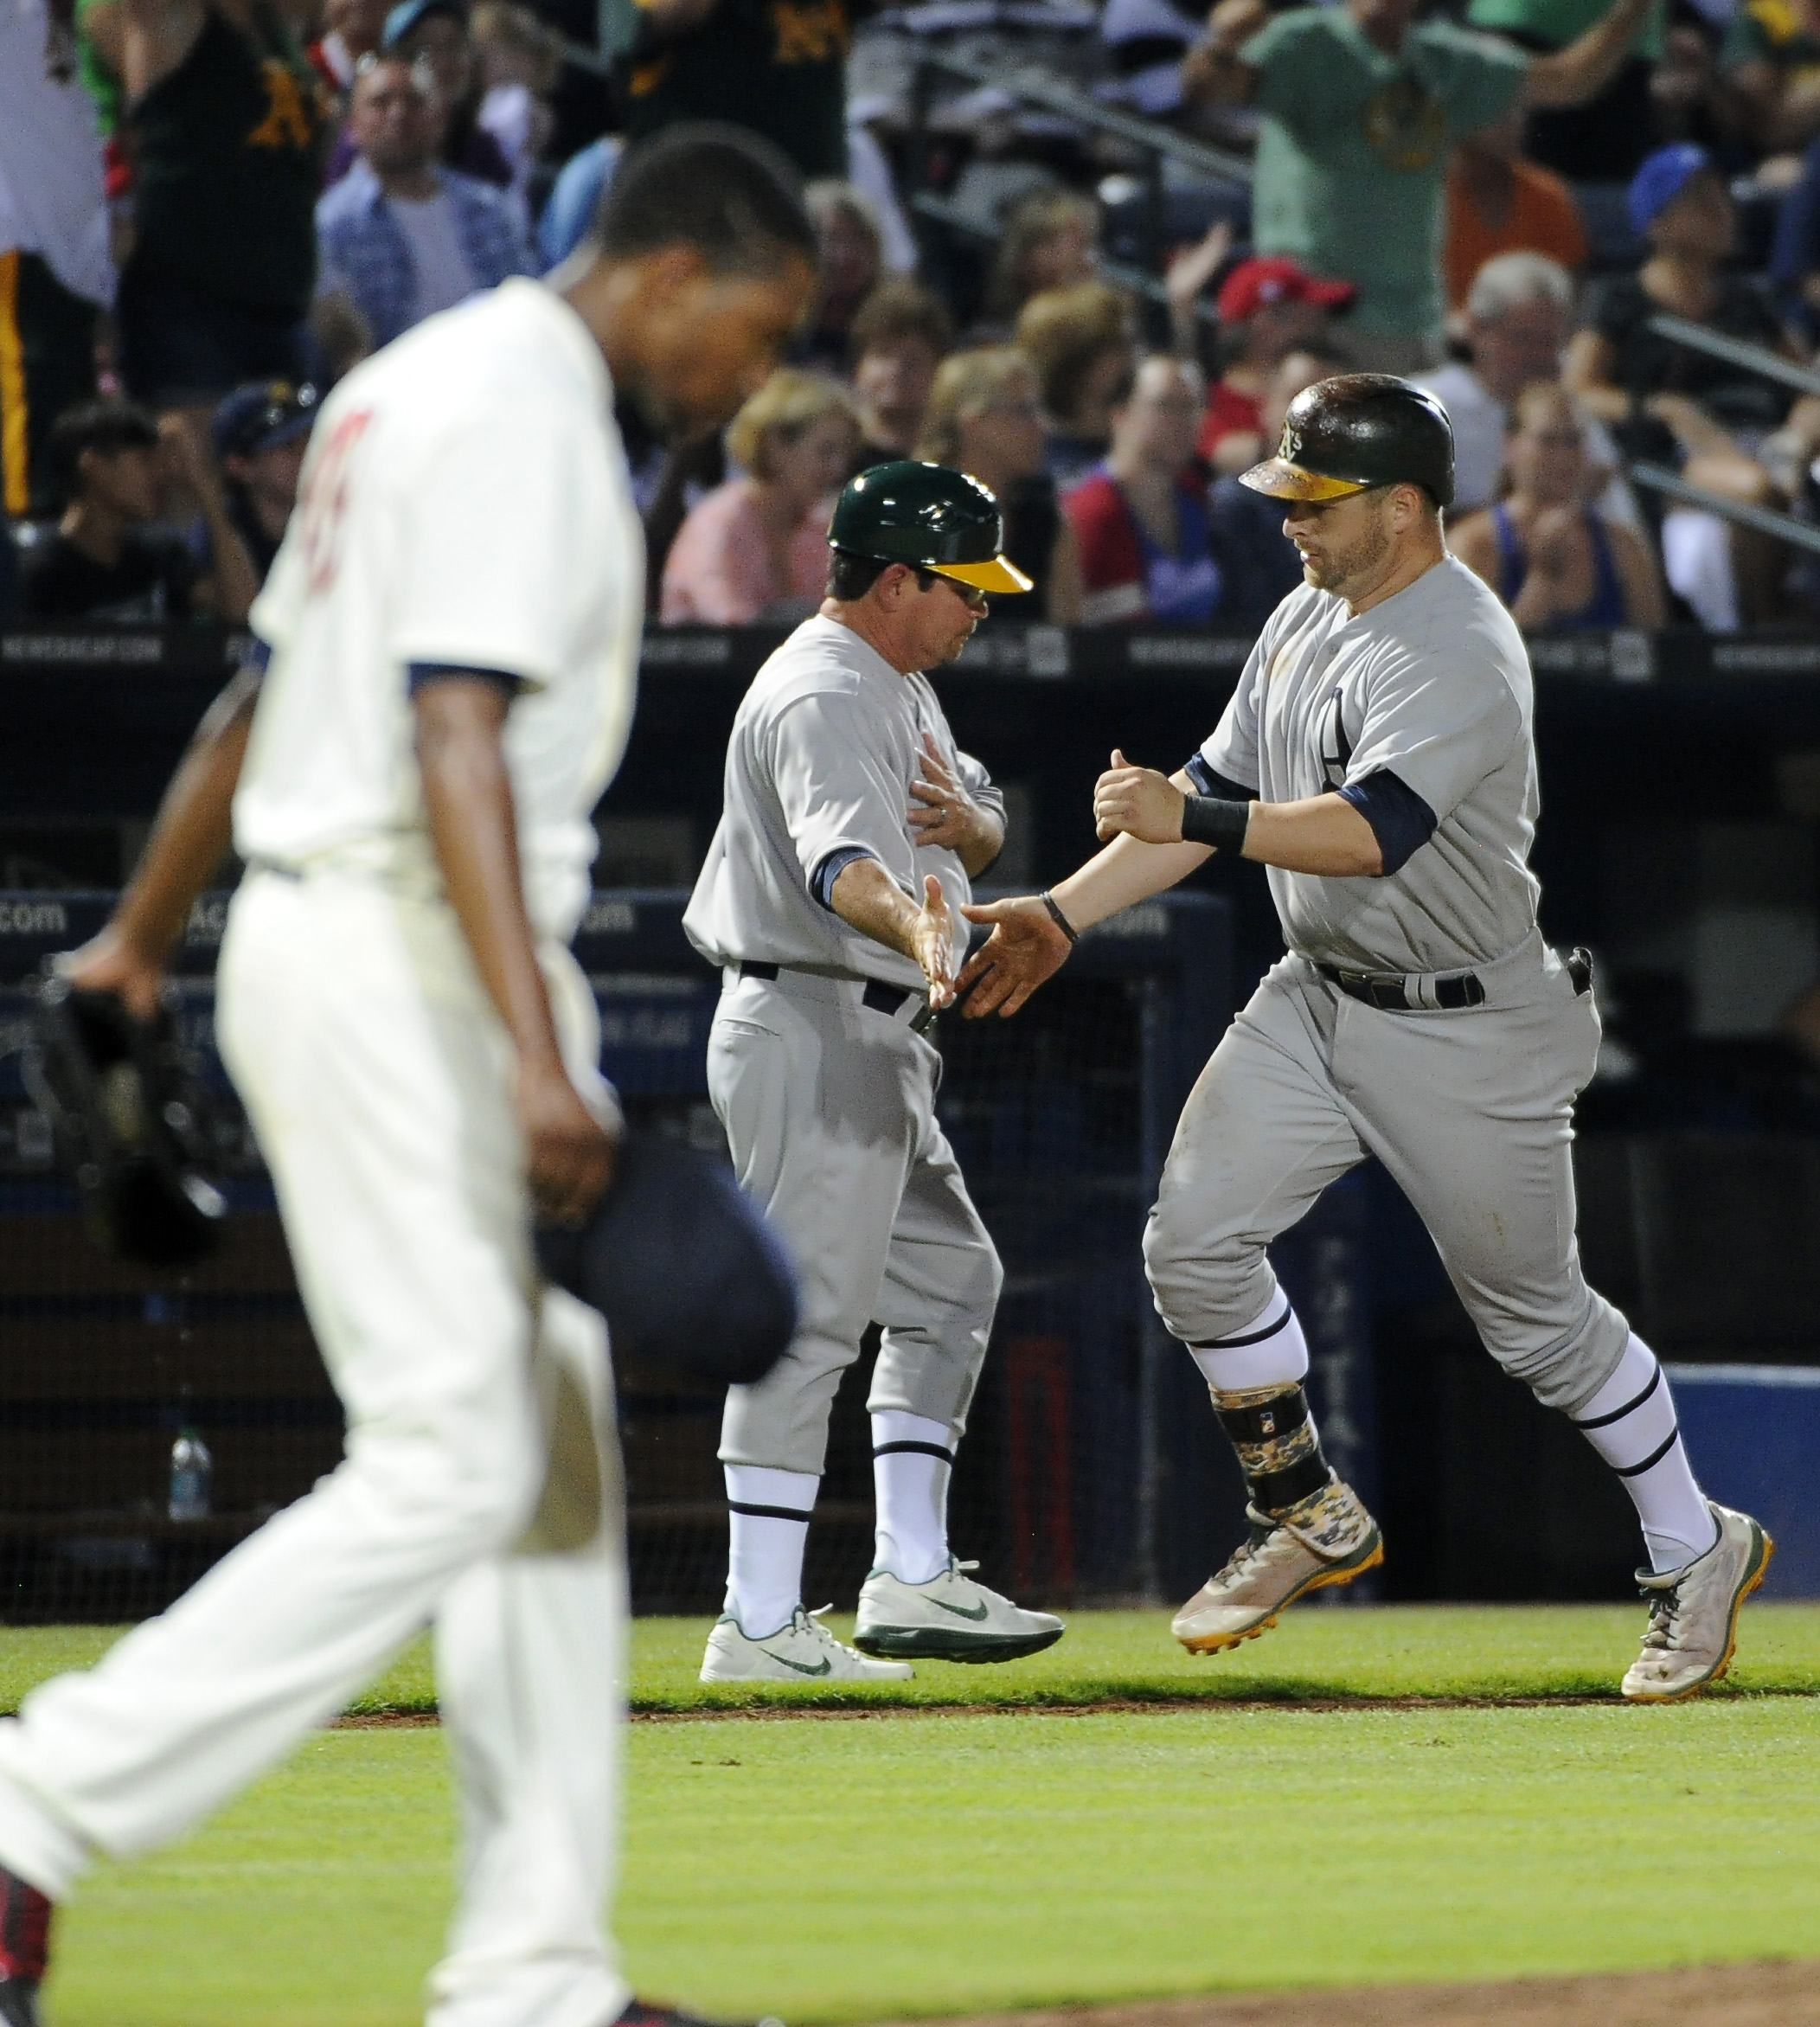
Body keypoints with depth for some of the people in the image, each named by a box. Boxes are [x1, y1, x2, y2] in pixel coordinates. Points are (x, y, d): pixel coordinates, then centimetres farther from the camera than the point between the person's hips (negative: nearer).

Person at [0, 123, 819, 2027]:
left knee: (550, 1443, 10)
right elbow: (454, 740, -25)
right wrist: (539, 1057, -33)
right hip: (394, 962, -11)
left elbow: (263, 684, 25)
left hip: (315, 939, 11)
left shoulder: (424, 381, 17)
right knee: (448, 1466, -12)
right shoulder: (521, 413, -14)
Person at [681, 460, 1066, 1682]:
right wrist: (914, 923, -57)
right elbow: (837, 859, -36)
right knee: (810, 1320, -11)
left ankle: (912, 1578, 16)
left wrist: (967, 822, -7)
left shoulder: (901, 685, 16)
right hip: (814, 1024, -11)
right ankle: (761, 1626, -12)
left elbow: (988, 839, 17)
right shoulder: (824, 697, -18)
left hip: (878, 1040, 11)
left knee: (949, 1281, 15)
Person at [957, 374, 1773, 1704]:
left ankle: (1697, 1550, 23)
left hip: (1466, 1033, -7)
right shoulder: (1306, 620, 6)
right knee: (1196, 1238, -8)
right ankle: (1310, 1516, 9)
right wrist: (1064, 914, 5)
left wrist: (1197, 822, -44)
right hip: (1318, 998, 7)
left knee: (1537, 1316, 3)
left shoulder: (1461, 655, -23)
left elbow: (1371, 831, -36)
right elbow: (1220, 791, 12)